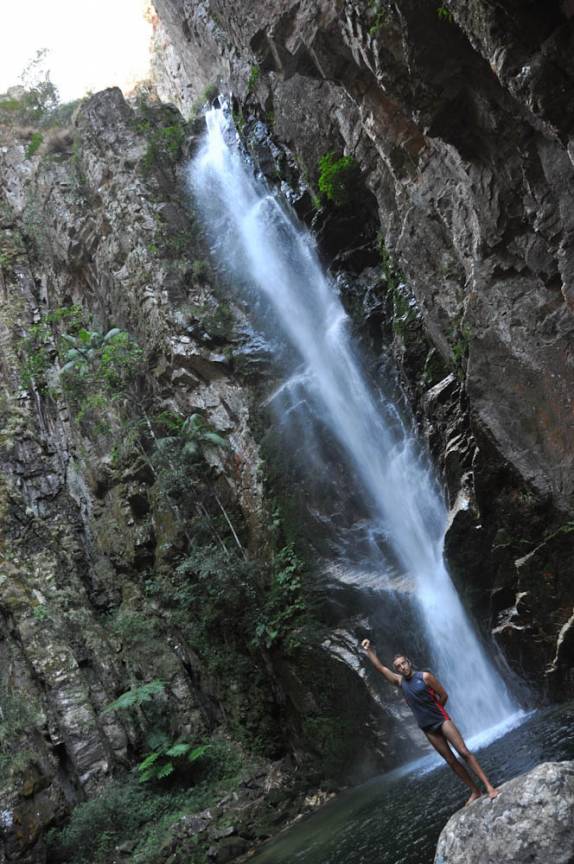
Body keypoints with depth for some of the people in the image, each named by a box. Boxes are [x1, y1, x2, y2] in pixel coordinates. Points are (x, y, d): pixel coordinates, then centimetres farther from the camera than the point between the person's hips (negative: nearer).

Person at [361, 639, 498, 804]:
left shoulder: (425, 677, -10)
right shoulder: (400, 681, 3)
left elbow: (444, 696, -5)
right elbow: (380, 667, 1)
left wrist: (434, 711, 0)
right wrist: (369, 649, -5)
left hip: (441, 720, -4)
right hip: (427, 728, 4)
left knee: (464, 752, -10)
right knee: (451, 761, 5)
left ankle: (489, 786, -9)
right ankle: (475, 791, 11)